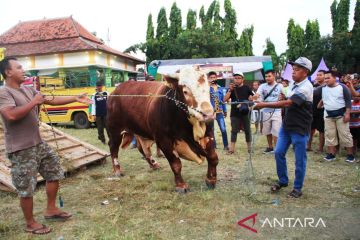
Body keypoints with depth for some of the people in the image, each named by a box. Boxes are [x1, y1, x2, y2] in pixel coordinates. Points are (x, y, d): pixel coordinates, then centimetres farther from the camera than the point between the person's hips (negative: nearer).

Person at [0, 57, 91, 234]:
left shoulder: (28, 90, 10)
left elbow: (52, 100, 12)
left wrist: (75, 98, 8)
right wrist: (34, 102, -19)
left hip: (38, 143, 9)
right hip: (21, 149, -8)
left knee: (54, 173, 16)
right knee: (26, 188, 3)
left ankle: (51, 209, 33)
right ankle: (30, 224, 22)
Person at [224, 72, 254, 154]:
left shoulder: (246, 88, 4)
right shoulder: (232, 88, 5)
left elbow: (251, 98, 8)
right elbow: (225, 99, -5)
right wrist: (230, 90, -15)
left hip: (245, 113, 0)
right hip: (234, 114, 0)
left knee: (247, 130, 10)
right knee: (234, 131, 3)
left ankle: (249, 147, 21)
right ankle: (231, 148, 5)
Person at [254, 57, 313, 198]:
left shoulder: (305, 88, -19)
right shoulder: (294, 84, 9)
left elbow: (287, 103, -28)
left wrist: (264, 105, -27)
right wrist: (283, 98, -1)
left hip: (300, 128, -8)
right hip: (287, 125, 8)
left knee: (299, 159, 3)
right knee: (278, 152, 7)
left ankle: (297, 188, 17)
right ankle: (283, 181, 24)